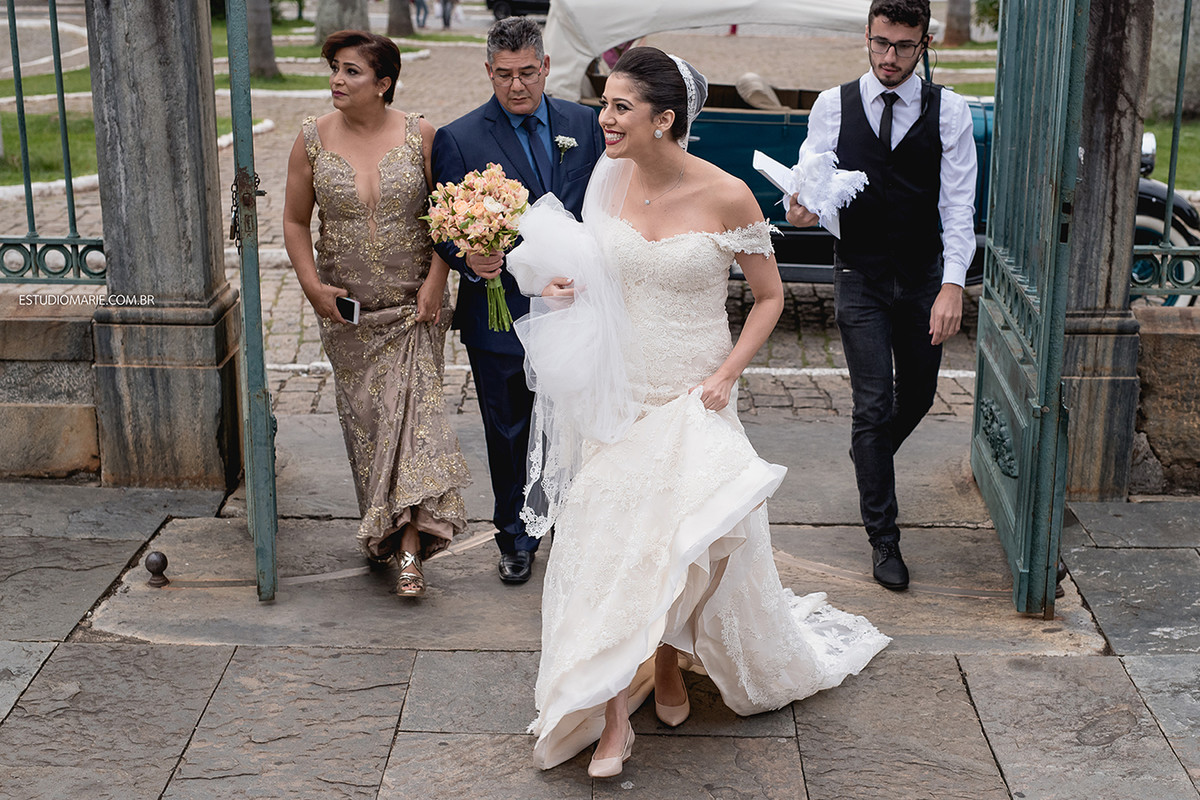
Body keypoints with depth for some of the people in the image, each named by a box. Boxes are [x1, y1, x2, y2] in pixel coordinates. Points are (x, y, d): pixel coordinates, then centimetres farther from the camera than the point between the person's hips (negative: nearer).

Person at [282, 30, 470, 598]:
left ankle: (409, 549, -12)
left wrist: (436, 280, -11)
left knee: (412, 407, -11)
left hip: (414, 307, -2)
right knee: (364, 418, 9)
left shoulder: (421, 136, -5)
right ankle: (381, 529, 26)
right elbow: (295, 221, 6)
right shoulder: (312, 140, 0)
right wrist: (312, 286, -6)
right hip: (347, 311, 2)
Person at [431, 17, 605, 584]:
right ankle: (516, 537, 29)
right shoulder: (458, 140, -6)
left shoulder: (582, 124, 5)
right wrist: (468, 258, -25)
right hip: (500, 311, -2)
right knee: (509, 432, 11)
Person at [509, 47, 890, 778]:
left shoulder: (727, 197, -14)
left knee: (686, 545, 2)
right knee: (608, 542, 0)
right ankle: (616, 715, 9)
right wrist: (562, 288, -6)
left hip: (695, 402, -3)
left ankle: (666, 666, 31)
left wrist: (727, 375, -13)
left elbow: (770, 297, -3)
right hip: (619, 395, 4)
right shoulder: (612, 181, -1)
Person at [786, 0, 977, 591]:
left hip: (924, 278, 2)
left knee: (917, 396, 16)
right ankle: (883, 537, 5)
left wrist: (952, 284, -19)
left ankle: (870, 463, 48)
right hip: (860, 280, -2)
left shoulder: (949, 112, -3)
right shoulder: (832, 106, -1)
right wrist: (802, 208, -25)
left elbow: (958, 205, -8)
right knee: (873, 406, -3)